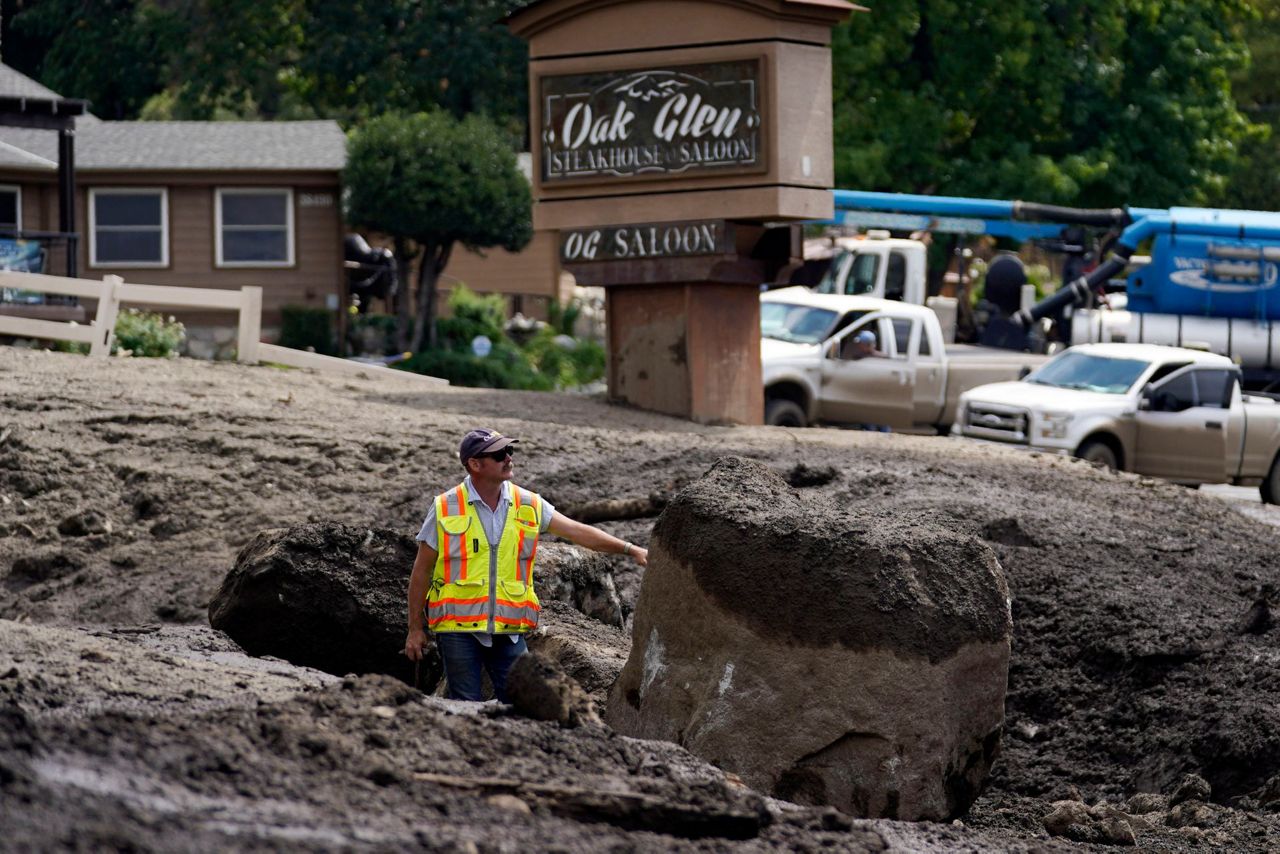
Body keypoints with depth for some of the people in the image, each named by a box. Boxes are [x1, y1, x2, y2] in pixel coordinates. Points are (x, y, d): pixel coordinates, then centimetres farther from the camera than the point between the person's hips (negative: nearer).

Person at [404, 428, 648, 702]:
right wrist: (415, 628, 3)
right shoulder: (445, 509, -3)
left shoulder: (529, 505, 4)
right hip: (457, 628, -3)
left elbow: (579, 532, 3)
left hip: (509, 629, 3)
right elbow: (422, 571, 3)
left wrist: (630, 550, -7)